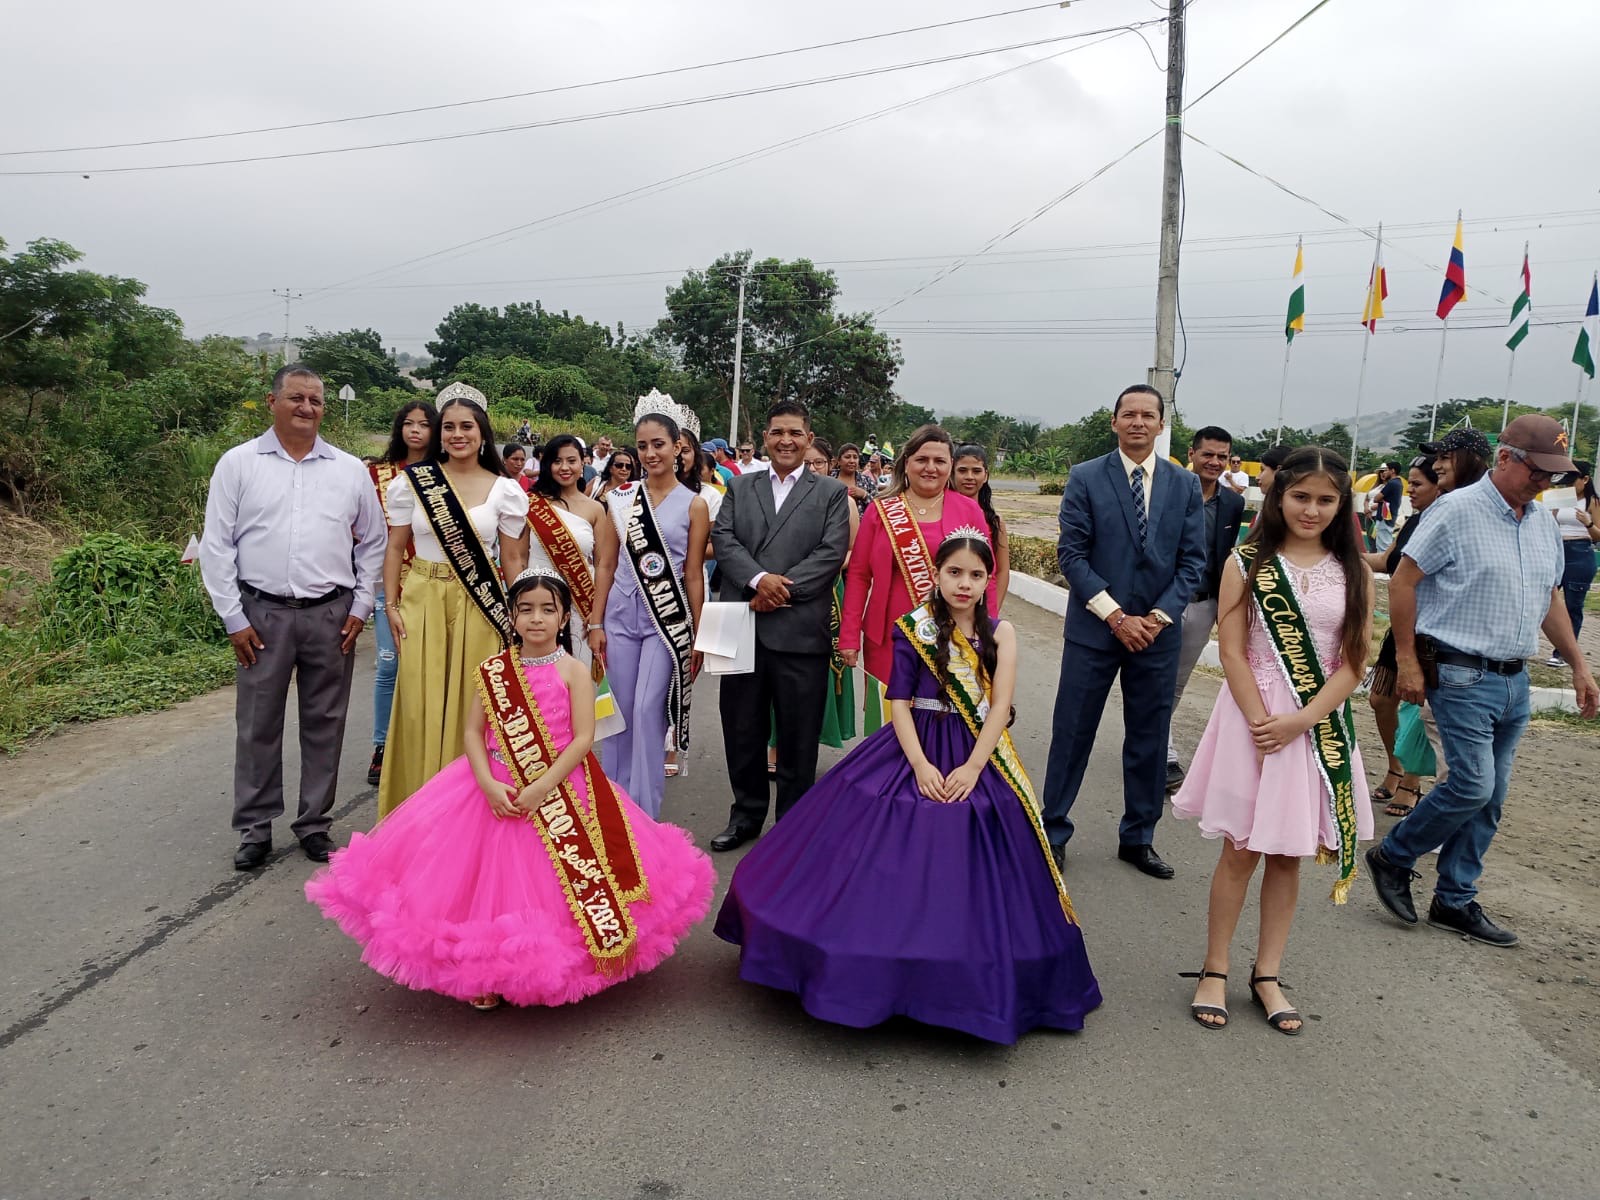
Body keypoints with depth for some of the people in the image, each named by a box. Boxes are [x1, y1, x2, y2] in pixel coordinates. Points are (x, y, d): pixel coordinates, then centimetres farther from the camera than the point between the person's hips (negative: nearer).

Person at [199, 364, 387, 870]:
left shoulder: (350, 469, 7)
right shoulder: (238, 463, 2)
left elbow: (372, 542, 13)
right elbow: (216, 545, 1)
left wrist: (360, 606, 5)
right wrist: (234, 618, -4)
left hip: (332, 615, 1)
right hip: (262, 614, -1)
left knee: (324, 723, 8)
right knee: (258, 725, 6)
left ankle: (315, 824, 22)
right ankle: (254, 828, 19)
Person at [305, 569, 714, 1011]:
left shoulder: (574, 671, -5)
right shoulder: (494, 670, 3)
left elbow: (582, 738, -11)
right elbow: (473, 731, 0)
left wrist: (541, 789, -21)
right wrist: (488, 784, -16)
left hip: (560, 790, -2)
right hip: (496, 790, 3)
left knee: (552, 884, -2)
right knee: (493, 879, 3)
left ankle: (556, 969, 19)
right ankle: (486, 972, 21)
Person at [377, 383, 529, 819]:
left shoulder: (504, 490, 3)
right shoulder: (413, 480, 2)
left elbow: (512, 560, 7)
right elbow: (395, 548, 6)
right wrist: (391, 605, -2)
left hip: (479, 606, 0)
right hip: (422, 601, 0)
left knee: (470, 703, 4)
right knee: (421, 703, 3)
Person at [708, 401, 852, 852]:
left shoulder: (832, 492, 5)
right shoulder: (740, 487, 13)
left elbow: (832, 553, -6)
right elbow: (723, 539, 1)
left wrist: (781, 589, -14)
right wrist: (759, 579, -15)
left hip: (800, 630, -2)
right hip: (742, 627, 3)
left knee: (798, 737, 6)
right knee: (742, 730, 12)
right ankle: (747, 814, 29)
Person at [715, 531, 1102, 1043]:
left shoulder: (1000, 633, 1)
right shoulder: (913, 629, -2)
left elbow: (1000, 706, -6)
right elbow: (899, 702, -5)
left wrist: (972, 767, -17)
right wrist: (920, 764, -16)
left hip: (977, 755, 1)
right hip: (916, 751, 0)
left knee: (968, 872, 0)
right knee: (897, 861, -2)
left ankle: (968, 981, 19)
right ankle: (888, 966, 16)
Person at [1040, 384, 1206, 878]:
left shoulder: (1185, 485, 5)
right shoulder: (1085, 478, -3)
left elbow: (1192, 561, 3)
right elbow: (1071, 554, -8)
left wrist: (1158, 616, -10)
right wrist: (1116, 617, -14)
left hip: (1157, 632, 3)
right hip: (1094, 629, -2)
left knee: (1149, 740, 11)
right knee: (1071, 733, 4)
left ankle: (1138, 838, 26)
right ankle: (1053, 831, 18)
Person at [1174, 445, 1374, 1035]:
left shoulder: (1353, 572, 2)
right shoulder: (1247, 564, -3)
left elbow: (1353, 664, -2)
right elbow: (1233, 654, -7)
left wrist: (1298, 722, -13)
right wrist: (1261, 723, -15)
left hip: (1319, 726, 2)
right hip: (1253, 718, -2)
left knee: (1287, 853, 11)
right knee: (1241, 850, 5)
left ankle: (1266, 976, 23)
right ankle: (1214, 971, 17)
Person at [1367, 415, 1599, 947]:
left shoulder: (1544, 521, 12)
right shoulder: (1458, 510, -11)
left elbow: (1551, 598, 22)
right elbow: (1402, 581, -11)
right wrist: (1407, 661, -14)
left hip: (1515, 679, 7)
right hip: (1462, 676, -7)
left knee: (1490, 799, 9)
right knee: (1472, 785, -12)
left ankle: (1455, 902, 20)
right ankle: (1391, 858, 10)